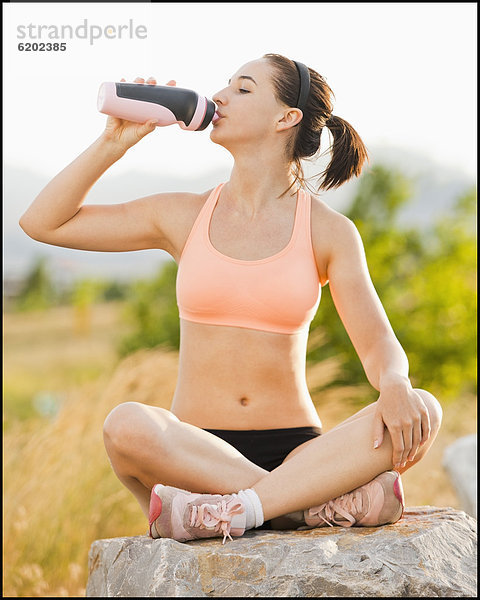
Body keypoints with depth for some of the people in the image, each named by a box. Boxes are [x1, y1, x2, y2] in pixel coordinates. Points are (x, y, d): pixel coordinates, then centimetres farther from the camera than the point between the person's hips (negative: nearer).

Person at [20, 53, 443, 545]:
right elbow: (42, 223, 11)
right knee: (127, 425, -34)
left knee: (421, 413, -28)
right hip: (194, 454, 1)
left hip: (295, 452, 0)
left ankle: (234, 510, -34)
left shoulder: (329, 231, 3)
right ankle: (329, 504, -28)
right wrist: (115, 142, 3)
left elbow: (380, 347, -2)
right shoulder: (184, 217, 9)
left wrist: (394, 386, -26)